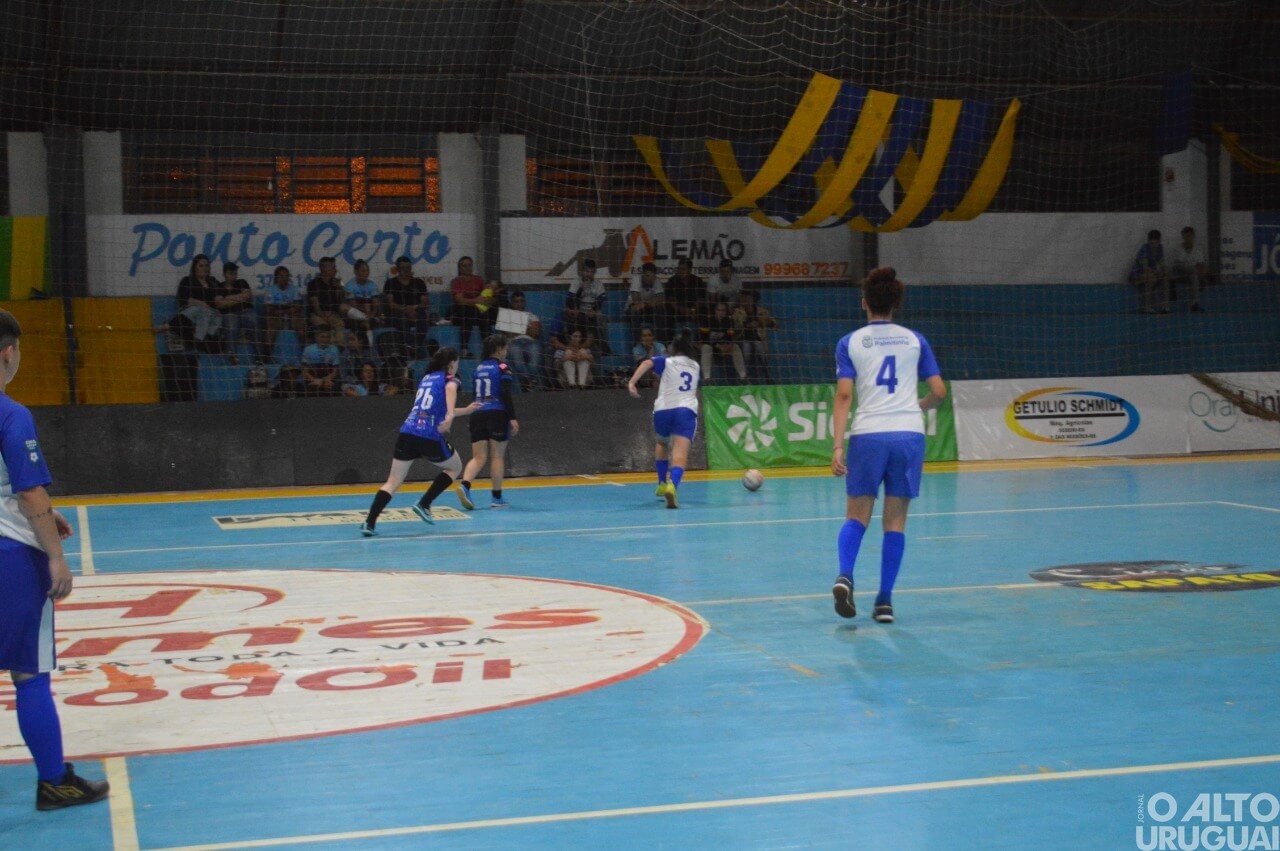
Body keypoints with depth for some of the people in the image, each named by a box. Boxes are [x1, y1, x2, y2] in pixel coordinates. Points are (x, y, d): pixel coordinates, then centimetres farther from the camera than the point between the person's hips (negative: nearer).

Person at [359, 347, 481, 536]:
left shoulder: (426, 378, 25)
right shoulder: (450, 378, 5)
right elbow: (450, 388, -22)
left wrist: (466, 410, 47)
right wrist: (450, 416, -38)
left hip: (407, 433, 6)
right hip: (430, 436, -5)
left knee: (393, 482, 3)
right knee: (455, 467, 21)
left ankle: (369, 522, -13)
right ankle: (424, 504, 11)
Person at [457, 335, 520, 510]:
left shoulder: (478, 368, 14)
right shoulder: (502, 369, -4)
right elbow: (506, 395, -13)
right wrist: (512, 418, -14)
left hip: (477, 415, 5)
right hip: (497, 415, -5)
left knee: (478, 457, 3)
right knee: (497, 457, 3)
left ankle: (464, 485, -22)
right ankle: (496, 497, 7)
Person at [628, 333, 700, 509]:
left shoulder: (665, 361, 11)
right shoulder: (696, 367, 21)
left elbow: (647, 363, -11)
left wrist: (632, 382, -22)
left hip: (663, 410, 1)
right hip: (686, 411, 0)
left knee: (662, 443, 31)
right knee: (680, 452, -17)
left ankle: (662, 483, 33)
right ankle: (672, 485, -42)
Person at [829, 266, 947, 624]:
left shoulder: (850, 343, 5)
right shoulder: (915, 340, 9)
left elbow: (844, 396, -5)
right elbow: (939, 392, 6)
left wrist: (837, 446, -7)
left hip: (868, 435, -1)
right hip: (909, 434, 1)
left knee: (856, 516, 10)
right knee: (895, 521, 8)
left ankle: (845, 576, -15)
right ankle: (885, 600, 6)